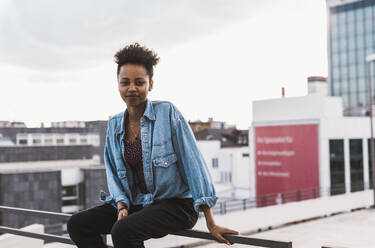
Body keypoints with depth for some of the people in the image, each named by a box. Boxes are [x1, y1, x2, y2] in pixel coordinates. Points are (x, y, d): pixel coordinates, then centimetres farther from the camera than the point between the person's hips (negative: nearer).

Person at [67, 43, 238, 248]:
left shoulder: (167, 113, -10)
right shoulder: (114, 125, 7)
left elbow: (193, 162, -12)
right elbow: (113, 172, 12)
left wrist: (211, 224, -15)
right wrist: (121, 206, -10)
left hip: (176, 203, -6)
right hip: (137, 205, 6)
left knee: (122, 230, -31)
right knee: (77, 225, -8)